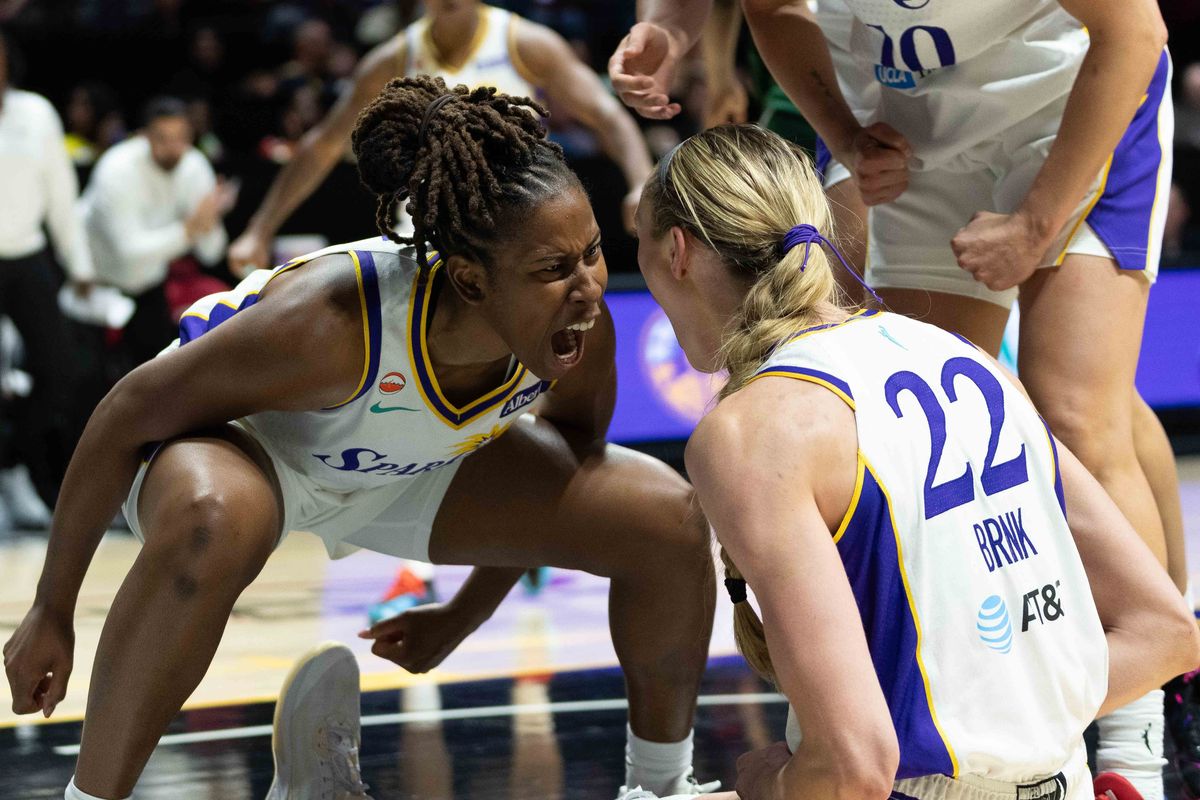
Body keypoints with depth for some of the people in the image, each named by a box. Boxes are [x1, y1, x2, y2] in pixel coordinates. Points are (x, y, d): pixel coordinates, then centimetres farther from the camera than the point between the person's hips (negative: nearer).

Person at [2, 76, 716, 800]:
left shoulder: (584, 331, -26)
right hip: (242, 443, -5)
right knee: (213, 523, -44)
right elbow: (131, 412, -28)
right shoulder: (335, 321, -42)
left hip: (411, 466, 5)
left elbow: (567, 460, 0)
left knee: (669, 517, -9)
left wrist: (464, 619, 9)